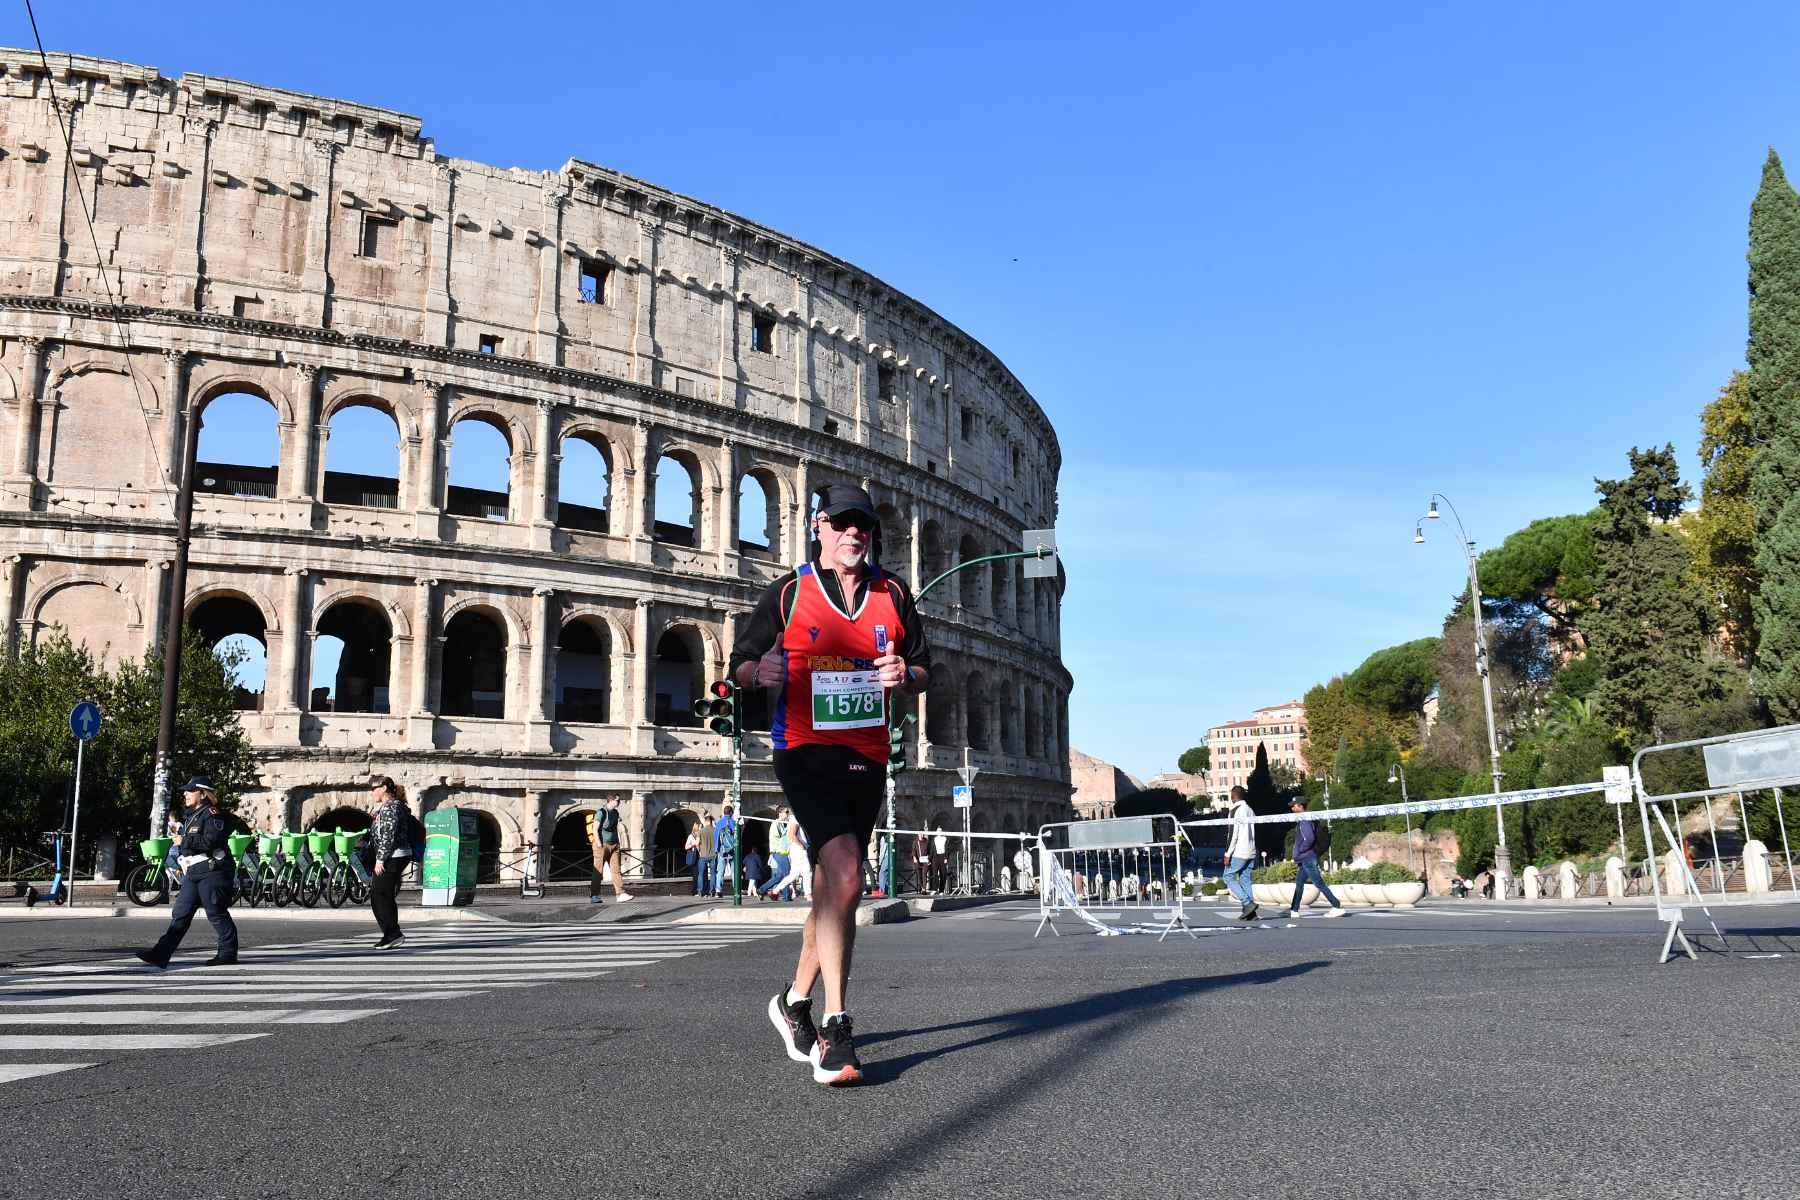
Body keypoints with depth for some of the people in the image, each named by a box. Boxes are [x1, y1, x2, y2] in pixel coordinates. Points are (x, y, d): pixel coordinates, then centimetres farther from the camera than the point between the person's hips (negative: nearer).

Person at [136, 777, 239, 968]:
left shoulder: (212, 814, -10)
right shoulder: (191, 816, 20)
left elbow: (211, 841, -23)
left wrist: (185, 841, -17)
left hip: (212, 872, -9)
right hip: (192, 873, 9)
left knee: (216, 914, -4)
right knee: (180, 913, 4)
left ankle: (228, 953, 5)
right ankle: (161, 954, 2)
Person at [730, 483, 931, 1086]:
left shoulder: (894, 595, 7)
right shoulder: (787, 593, -2)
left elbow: (923, 670, 14)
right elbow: (740, 663, 3)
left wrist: (904, 676, -9)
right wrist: (759, 670, -20)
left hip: (868, 757, 5)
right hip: (805, 750, -5)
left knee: (833, 889, 14)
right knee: (844, 874, -23)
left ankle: (795, 1000, 35)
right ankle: (835, 1029, -17)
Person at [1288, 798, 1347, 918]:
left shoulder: (1304, 821, -17)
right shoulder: (1305, 820, 14)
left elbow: (1309, 838, -29)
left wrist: (1300, 851, -16)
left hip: (1307, 859, -11)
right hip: (1304, 859, 11)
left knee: (1319, 884, -7)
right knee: (1299, 883, 13)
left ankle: (1338, 907, -5)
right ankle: (1294, 910, 16)